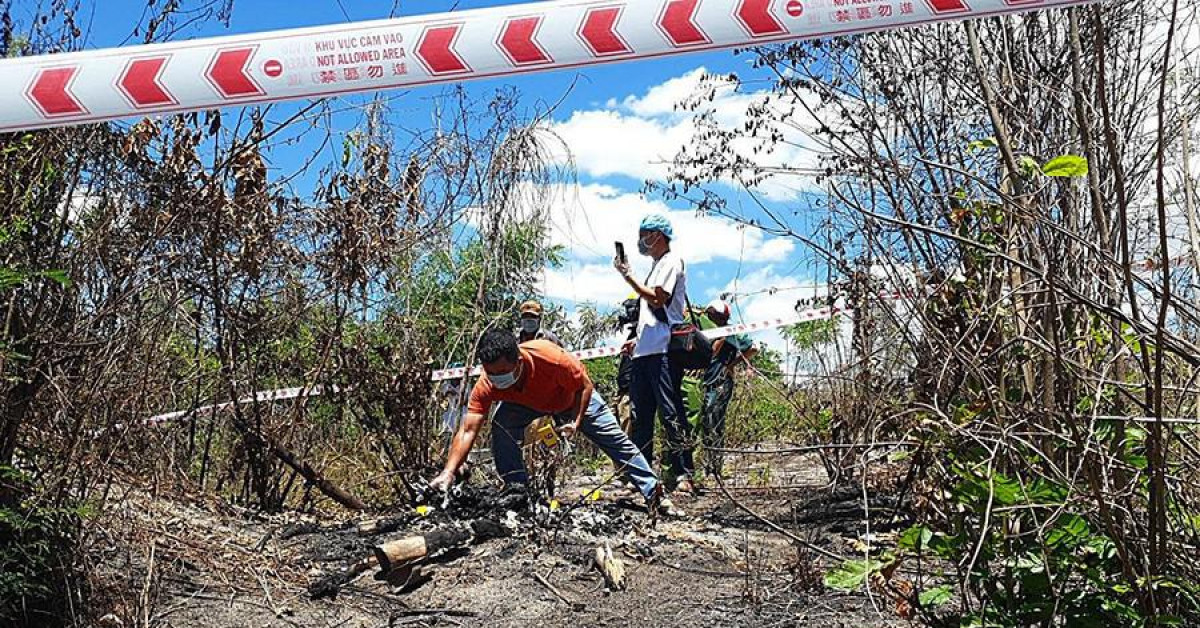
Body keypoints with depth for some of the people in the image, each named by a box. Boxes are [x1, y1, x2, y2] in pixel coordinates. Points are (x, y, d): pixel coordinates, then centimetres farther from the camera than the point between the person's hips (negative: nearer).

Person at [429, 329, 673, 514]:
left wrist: (575, 422, -33)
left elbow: (585, 386, -25)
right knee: (501, 428, -23)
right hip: (527, 403, 2)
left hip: (574, 398, -2)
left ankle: (653, 494, 14)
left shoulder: (550, 357, -44)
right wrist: (448, 472, -49)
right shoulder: (486, 386, -36)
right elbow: (468, 431, -38)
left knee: (616, 441, 0)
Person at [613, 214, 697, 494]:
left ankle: (684, 474, -13)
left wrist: (628, 275, -10)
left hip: (664, 350, -10)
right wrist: (637, 339, 21)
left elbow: (658, 299, -16)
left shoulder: (672, 262, -3)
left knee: (670, 413, -13)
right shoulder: (657, 266, 26)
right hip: (645, 352, 10)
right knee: (641, 416, 8)